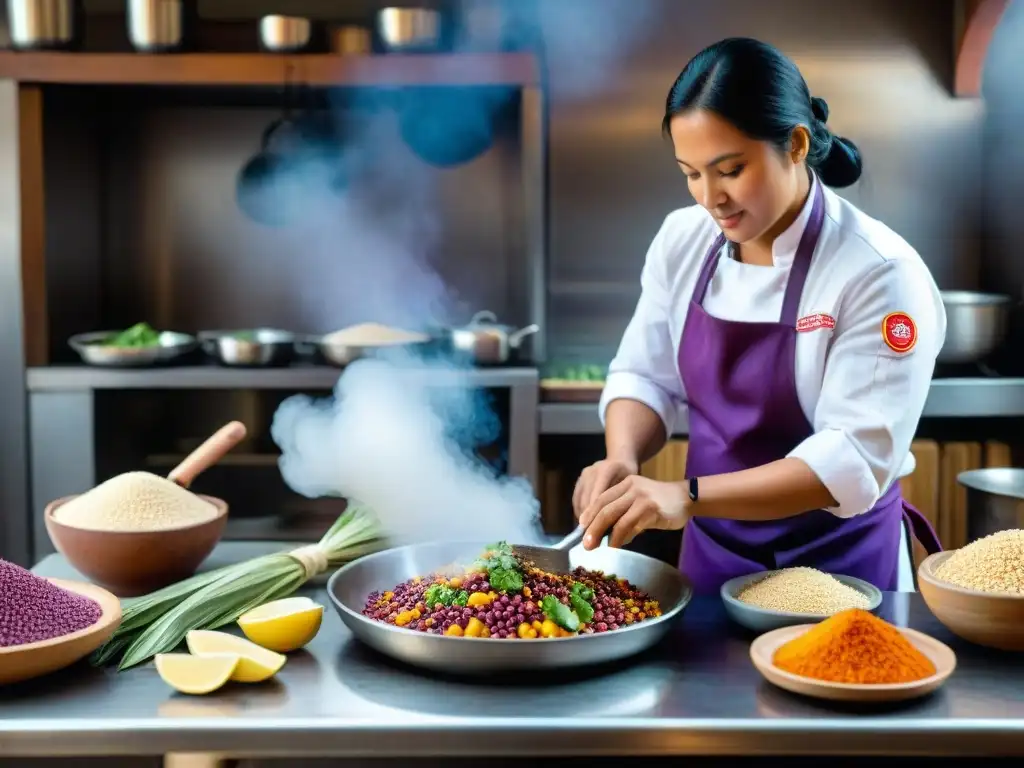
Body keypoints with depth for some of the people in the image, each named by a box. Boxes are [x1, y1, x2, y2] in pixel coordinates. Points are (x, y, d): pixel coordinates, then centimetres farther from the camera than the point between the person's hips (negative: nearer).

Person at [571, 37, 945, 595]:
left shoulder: (878, 273, -21)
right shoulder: (682, 240, -5)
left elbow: (858, 457, -25)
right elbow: (645, 377, 2)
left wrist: (689, 496, -34)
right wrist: (622, 462, -19)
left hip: (839, 564, -4)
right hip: (711, 552, 4)